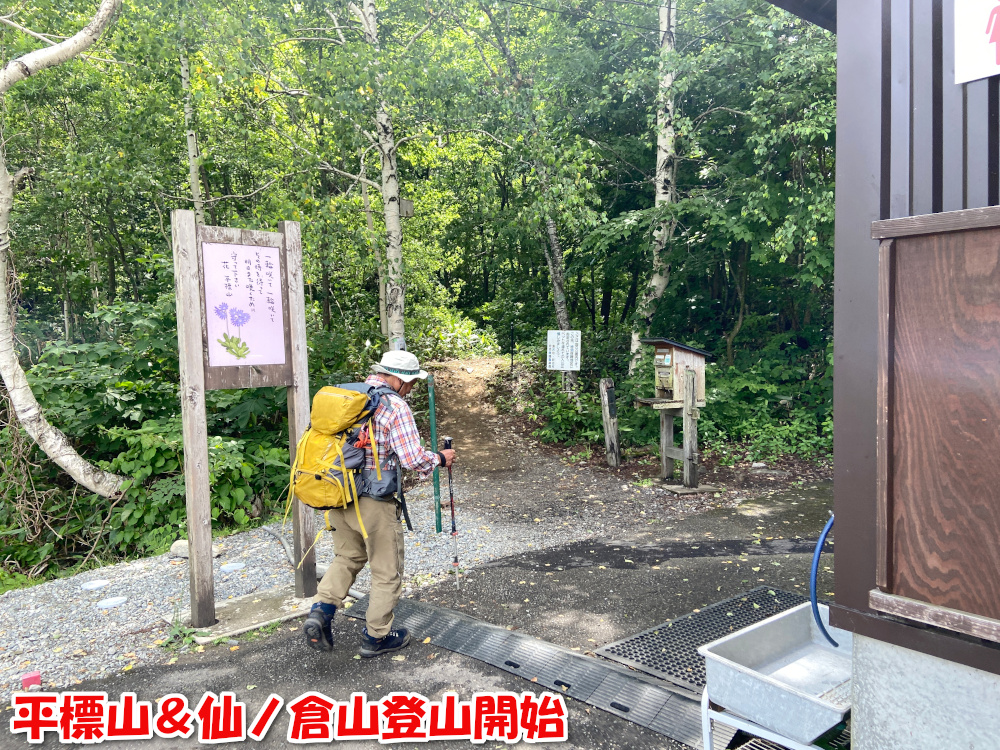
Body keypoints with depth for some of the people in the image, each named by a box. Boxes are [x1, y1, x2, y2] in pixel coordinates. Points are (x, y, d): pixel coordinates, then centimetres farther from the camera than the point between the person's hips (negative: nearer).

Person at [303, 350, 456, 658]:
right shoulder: (395, 406, -16)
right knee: (387, 572, 11)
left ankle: (322, 611, 10)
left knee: (347, 557, 26)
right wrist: (440, 458, -1)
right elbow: (413, 459, -19)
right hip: (374, 503, -7)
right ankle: (376, 637, 22)